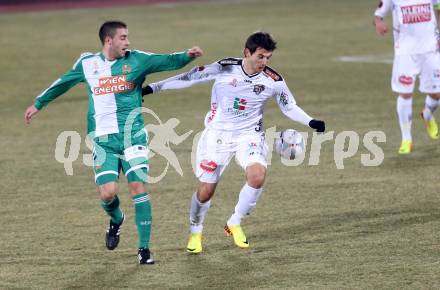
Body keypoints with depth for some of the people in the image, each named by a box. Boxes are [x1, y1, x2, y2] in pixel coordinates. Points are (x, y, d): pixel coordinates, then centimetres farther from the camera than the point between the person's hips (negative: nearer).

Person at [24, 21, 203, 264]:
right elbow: (62, 83, 23)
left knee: (138, 188, -9)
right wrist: (38, 104, 33)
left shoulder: (137, 60, 2)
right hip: (103, 140, 1)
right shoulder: (87, 64, 7)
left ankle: (144, 249, 0)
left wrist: (187, 56, -29)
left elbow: (168, 61, -8)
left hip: (132, 136, -1)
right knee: (107, 193, -11)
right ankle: (116, 220, 26)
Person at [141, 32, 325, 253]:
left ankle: (235, 224, -2)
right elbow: (189, 79, -6)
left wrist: (311, 122, -10)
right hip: (217, 134, -1)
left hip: (249, 135, 1)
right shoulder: (224, 69, -14)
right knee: (206, 191, -2)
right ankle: (195, 232, 28)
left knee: (257, 176, -26)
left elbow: (290, 107, 7)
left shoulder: (273, 81, -8)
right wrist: (152, 88, -5)